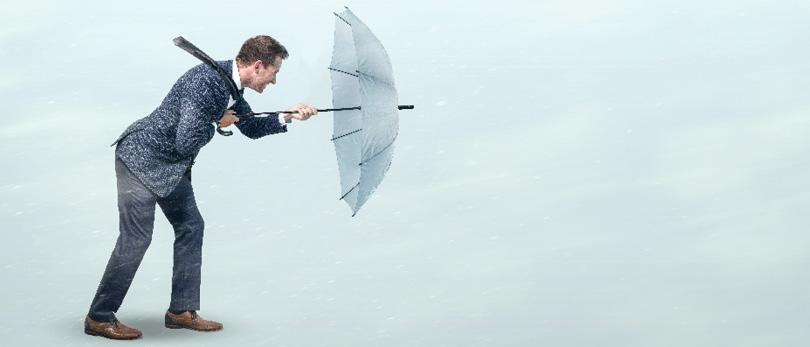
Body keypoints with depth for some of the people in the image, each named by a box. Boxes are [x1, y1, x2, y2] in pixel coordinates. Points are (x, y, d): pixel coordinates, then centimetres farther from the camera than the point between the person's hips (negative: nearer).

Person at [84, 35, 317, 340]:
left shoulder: (231, 85, 3)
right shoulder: (205, 81, -28)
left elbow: (251, 127, 20)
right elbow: (187, 142, -30)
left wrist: (287, 117, 7)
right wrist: (218, 123, -13)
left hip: (171, 166, 10)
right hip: (141, 158, -10)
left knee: (190, 226, 10)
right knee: (136, 239, -8)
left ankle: (181, 311, 19)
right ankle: (99, 317, 4)